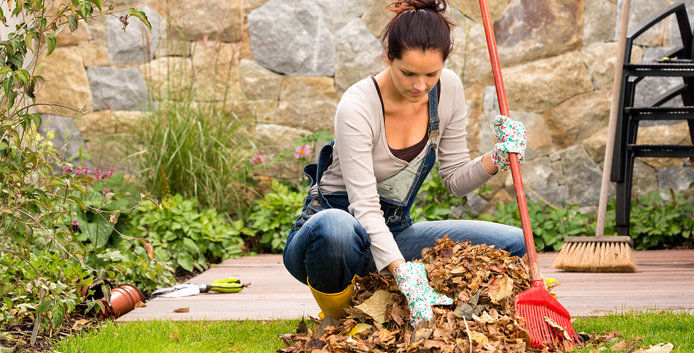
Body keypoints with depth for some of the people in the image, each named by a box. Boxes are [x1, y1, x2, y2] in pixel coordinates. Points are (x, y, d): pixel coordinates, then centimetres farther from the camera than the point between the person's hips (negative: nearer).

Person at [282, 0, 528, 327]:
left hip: (392, 235, 6)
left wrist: (498, 158, -16)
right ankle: (338, 319, -12)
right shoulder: (357, 107, -24)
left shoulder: (448, 89, -5)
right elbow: (364, 207, -31)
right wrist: (404, 274, -44)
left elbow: (456, 180, 5)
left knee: (514, 245, -9)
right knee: (335, 226, -44)